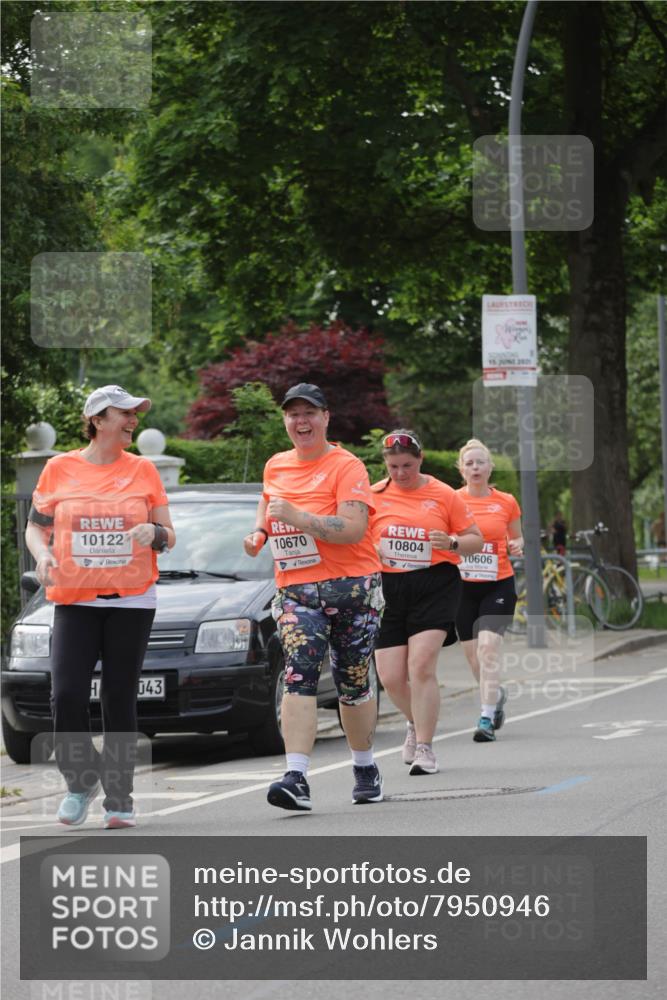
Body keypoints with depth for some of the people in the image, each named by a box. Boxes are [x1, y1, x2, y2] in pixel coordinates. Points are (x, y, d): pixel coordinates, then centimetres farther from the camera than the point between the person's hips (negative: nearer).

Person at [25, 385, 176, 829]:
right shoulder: (60, 468, 5)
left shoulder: (143, 469, 7)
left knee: (120, 701, -1)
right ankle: (81, 781, 10)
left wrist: (154, 533, -13)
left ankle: (120, 800, 7)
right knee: (67, 694, -12)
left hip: (132, 601, 0)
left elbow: (169, 537, 10)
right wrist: (43, 555, -8)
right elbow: (36, 527, 12)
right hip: (74, 601, 0)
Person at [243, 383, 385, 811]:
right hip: (297, 589, 3)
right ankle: (297, 777, -26)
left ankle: (366, 768, 28)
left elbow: (354, 528, -20)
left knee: (353, 682, 7)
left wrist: (297, 517, -28)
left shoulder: (346, 465, -8)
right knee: (299, 675, -16)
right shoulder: (276, 466, 11)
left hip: (352, 585, -3)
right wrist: (259, 531, 13)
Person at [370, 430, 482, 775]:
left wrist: (452, 543, -13)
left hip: (435, 587, -3)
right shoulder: (374, 495, 6)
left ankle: (424, 748, -7)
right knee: (391, 677, -1)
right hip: (388, 588, 3)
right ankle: (416, 722, 32)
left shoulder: (443, 495, 3)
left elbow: (475, 539, 8)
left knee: (421, 665, -16)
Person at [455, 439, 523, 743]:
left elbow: (517, 538, 16)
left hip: (498, 584, -2)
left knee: (488, 647, -17)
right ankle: (496, 694, 38)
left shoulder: (506, 502, 3)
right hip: (462, 584, 2)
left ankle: (487, 718, -17)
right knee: (472, 654, 8)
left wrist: (517, 546, -7)